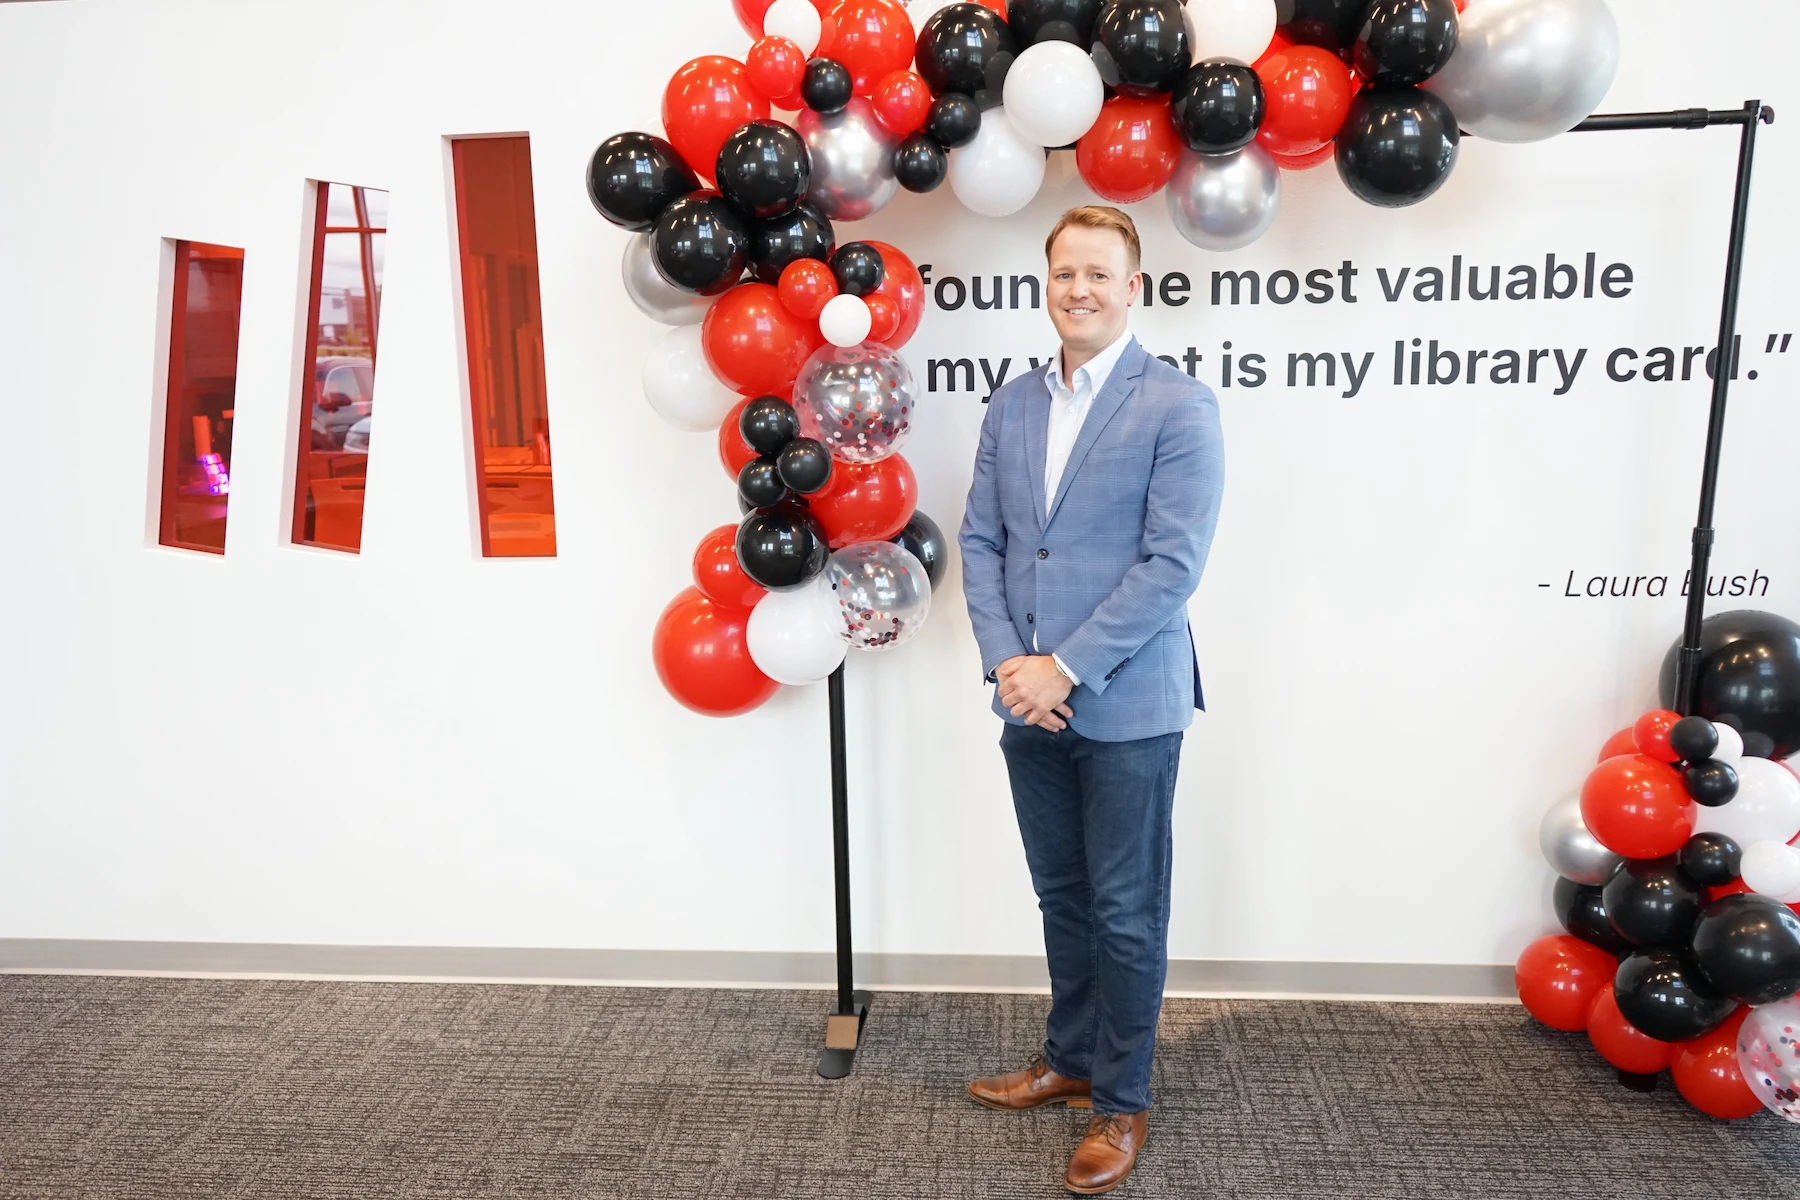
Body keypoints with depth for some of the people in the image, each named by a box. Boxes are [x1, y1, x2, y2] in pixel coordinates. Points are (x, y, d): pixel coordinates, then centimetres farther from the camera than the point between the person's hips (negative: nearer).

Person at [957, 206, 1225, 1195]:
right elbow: (980, 540, 6)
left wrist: (1066, 667, -18)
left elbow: (1173, 563, -16)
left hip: (1126, 706, -5)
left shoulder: (1179, 407, -9)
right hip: (1029, 704, 5)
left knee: (1125, 913, 9)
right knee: (1061, 897, 20)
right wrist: (1006, 661, -7)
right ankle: (1069, 1059, 39)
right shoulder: (1011, 405, 9)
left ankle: (1121, 1104, 27)